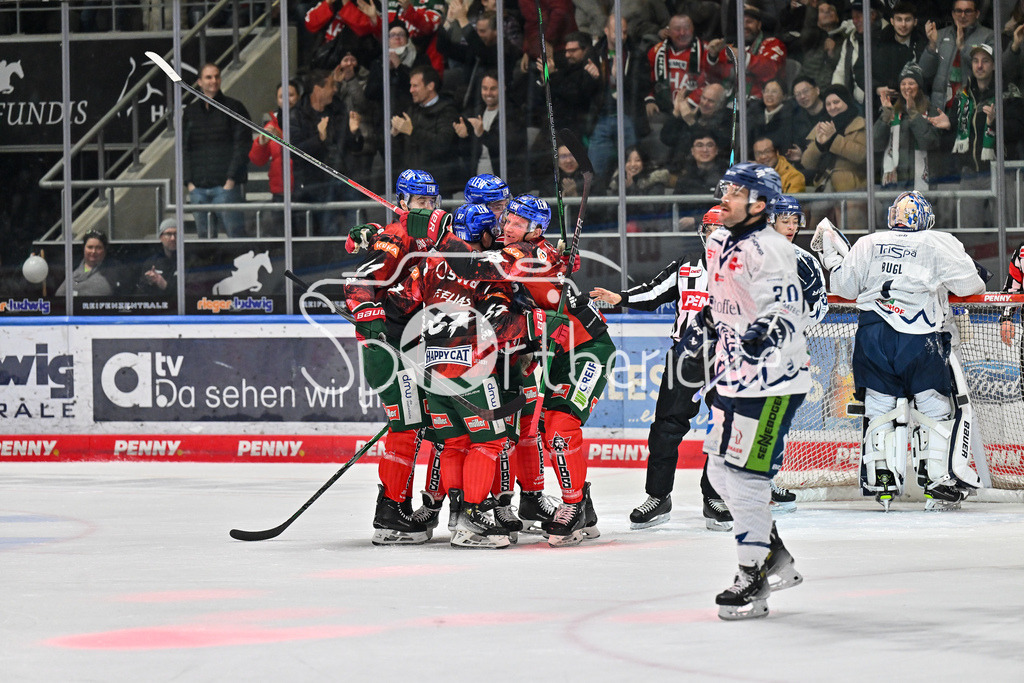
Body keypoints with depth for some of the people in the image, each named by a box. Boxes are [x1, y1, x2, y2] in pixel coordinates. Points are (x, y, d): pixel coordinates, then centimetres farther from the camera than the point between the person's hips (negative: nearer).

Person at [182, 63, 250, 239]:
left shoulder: (233, 108, 4)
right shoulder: (190, 112, 15)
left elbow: (243, 146, -1)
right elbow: (184, 149, 15)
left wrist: (231, 179, -9)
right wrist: (189, 182, 3)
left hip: (225, 185, -4)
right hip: (198, 188, 4)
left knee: (235, 235, -9)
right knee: (204, 236, 2)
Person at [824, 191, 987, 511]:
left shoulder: (868, 244, 10)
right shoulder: (939, 244, 2)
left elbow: (845, 286, 14)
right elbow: (968, 286, 0)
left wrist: (832, 259, 32)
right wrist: (977, 283, 24)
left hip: (873, 333, 3)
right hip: (920, 338, -3)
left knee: (879, 404, 9)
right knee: (934, 405, 3)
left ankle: (880, 477, 4)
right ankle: (938, 477, -2)